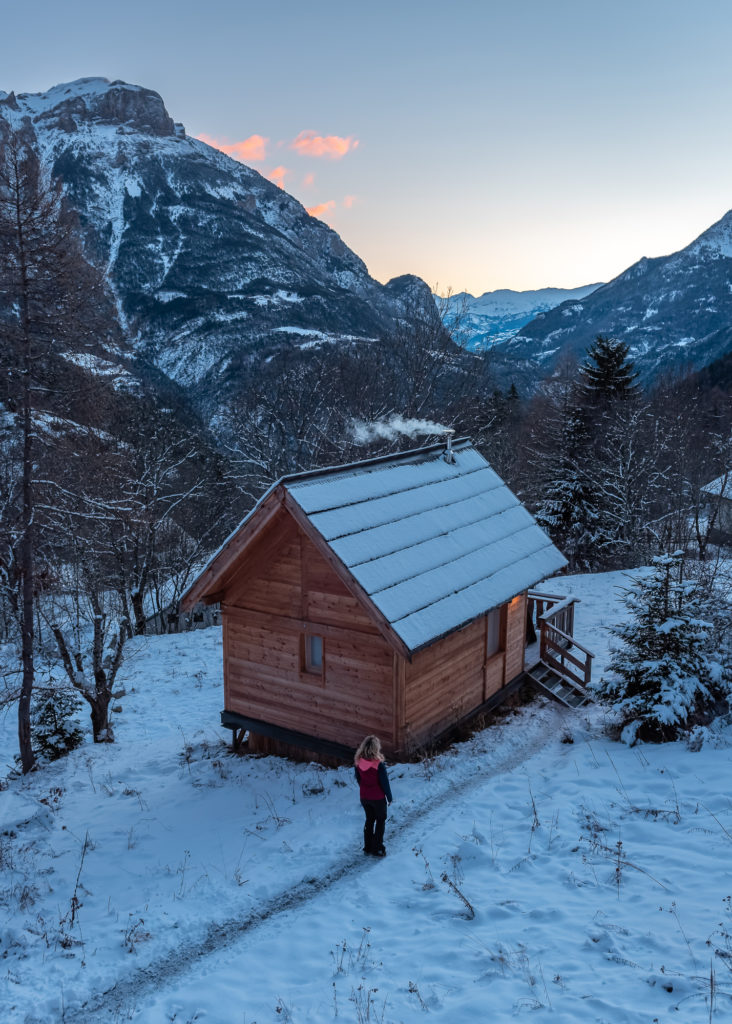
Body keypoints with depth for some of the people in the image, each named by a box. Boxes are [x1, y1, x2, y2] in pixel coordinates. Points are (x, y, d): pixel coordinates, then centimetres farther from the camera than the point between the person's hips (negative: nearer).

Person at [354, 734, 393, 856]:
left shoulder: (358, 762, -12)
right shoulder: (379, 765, -26)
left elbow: (358, 779, 2)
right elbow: (384, 782, -16)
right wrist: (389, 796, -1)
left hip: (364, 797, 5)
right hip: (378, 798, -5)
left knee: (369, 820, 22)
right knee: (380, 821, 15)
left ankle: (368, 847, 31)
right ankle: (377, 849, 19)